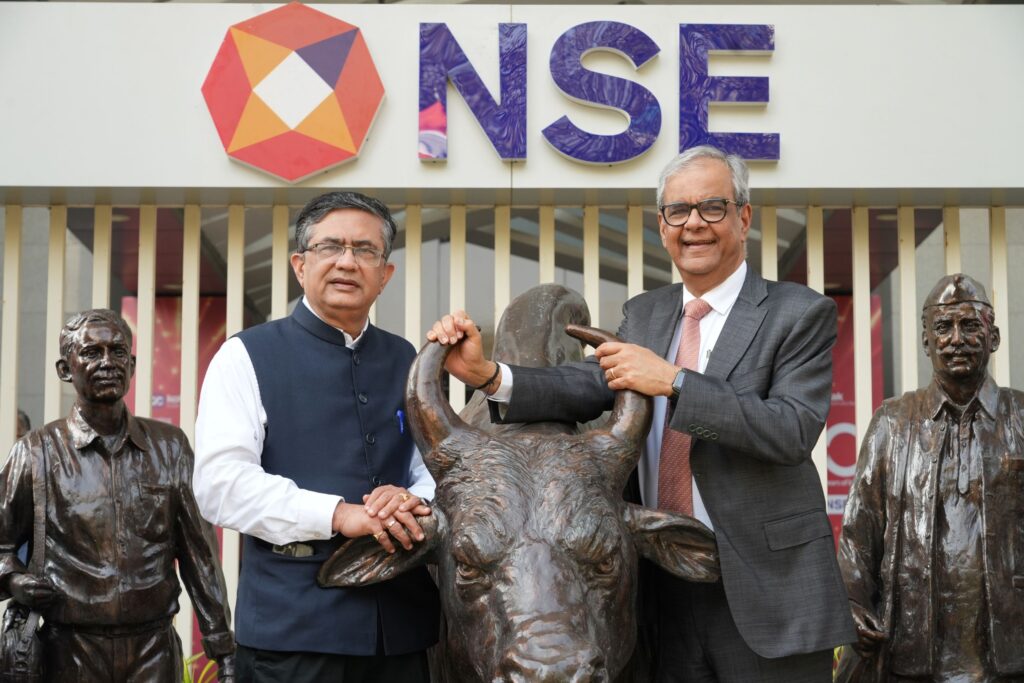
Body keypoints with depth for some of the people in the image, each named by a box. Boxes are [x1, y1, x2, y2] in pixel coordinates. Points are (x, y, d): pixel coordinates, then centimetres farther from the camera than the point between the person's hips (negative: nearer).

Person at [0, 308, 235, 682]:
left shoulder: (169, 445, 4)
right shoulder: (38, 452, -1)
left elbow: (199, 553, 5)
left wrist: (223, 651, 4)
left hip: (155, 647, 1)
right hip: (73, 651, -1)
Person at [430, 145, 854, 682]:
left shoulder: (799, 314, -4)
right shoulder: (644, 314, 11)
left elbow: (793, 430, -16)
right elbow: (590, 388, -6)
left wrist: (672, 381, -21)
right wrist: (487, 375, -22)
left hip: (763, 593, -4)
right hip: (665, 590, 4)